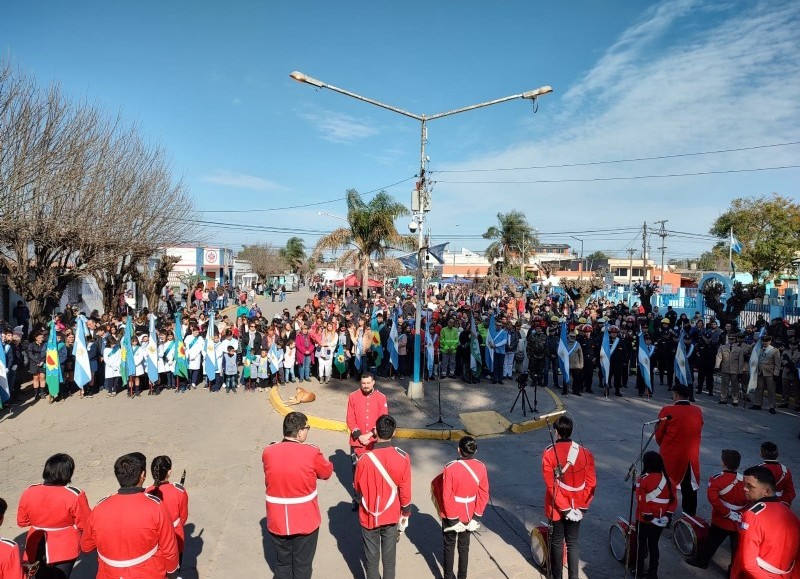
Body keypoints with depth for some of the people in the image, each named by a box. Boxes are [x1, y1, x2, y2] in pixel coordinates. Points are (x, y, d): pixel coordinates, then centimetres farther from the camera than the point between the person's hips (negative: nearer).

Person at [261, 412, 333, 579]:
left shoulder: (268, 452, -11)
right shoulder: (311, 453, -20)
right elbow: (327, 472, -1)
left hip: (277, 521, 3)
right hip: (305, 521, -3)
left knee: (283, 564, 21)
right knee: (302, 566, 16)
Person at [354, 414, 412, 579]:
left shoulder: (365, 458, -22)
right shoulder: (403, 458, -17)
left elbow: (357, 487, -6)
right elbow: (405, 490, -7)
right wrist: (406, 513, 8)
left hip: (369, 516, -1)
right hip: (392, 515, 1)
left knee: (371, 555, 16)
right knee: (389, 553, 19)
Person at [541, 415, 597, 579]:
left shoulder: (549, 453, -17)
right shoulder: (585, 453, -9)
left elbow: (551, 485, -18)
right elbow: (591, 484, -8)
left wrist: (564, 508, -12)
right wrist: (582, 507, -2)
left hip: (556, 507, -1)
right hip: (576, 507, 2)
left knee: (557, 542, 15)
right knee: (573, 543, 14)